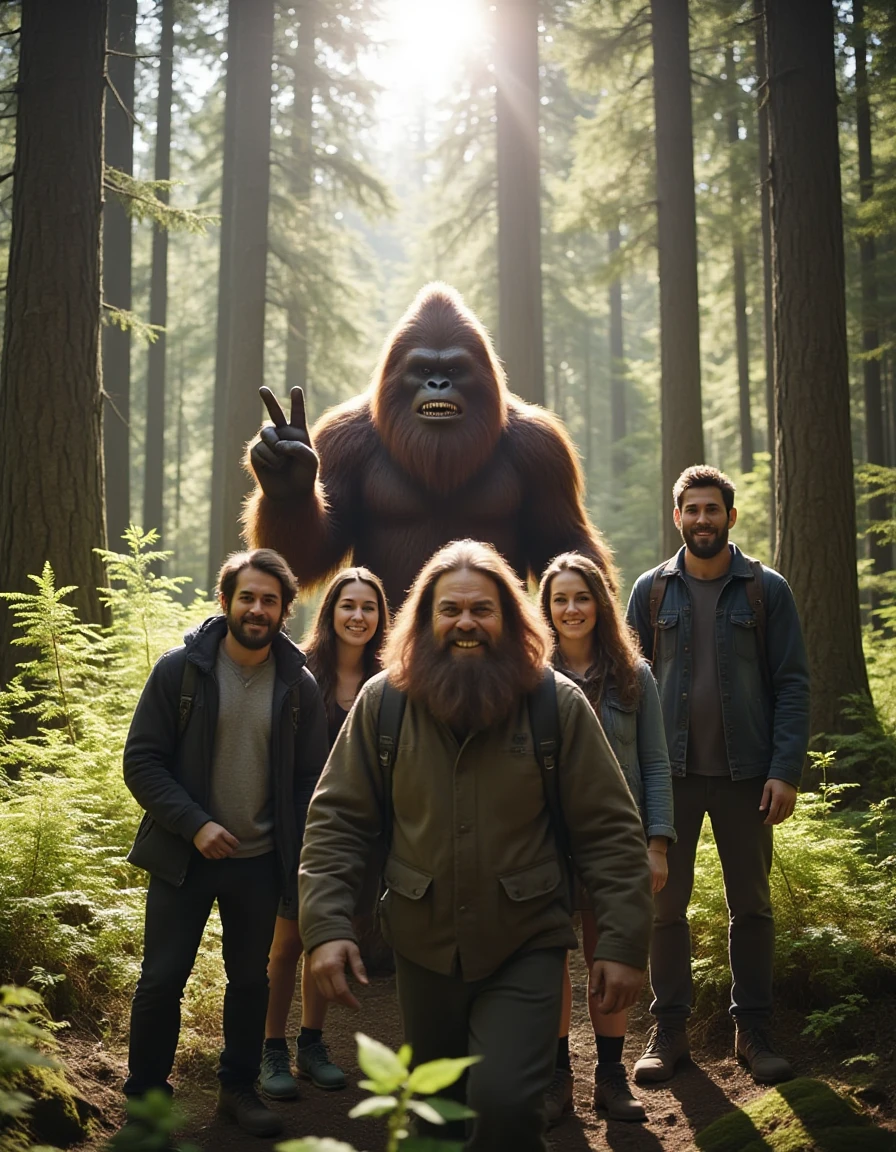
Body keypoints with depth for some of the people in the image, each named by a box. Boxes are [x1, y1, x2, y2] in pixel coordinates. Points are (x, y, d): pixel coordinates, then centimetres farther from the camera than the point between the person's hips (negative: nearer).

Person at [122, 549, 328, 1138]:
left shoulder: (299, 685, -1)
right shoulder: (180, 669, -8)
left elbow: (310, 779, 2)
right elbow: (142, 761, -8)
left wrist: (302, 859, -6)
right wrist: (194, 824, -17)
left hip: (260, 862, 2)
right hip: (184, 855, -2)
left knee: (251, 979, 15)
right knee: (162, 980, 4)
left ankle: (239, 1086, 32)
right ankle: (145, 1096, 21)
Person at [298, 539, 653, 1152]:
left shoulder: (558, 703, -7)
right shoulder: (382, 700, -3)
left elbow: (611, 831, -6)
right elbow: (337, 821, -2)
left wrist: (623, 943, -10)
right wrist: (326, 926, -11)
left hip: (526, 947, -2)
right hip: (422, 946, 3)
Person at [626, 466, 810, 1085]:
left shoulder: (767, 590, 1)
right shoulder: (652, 590, 5)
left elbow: (792, 684, -1)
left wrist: (785, 770, -10)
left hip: (745, 772, -1)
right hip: (671, 772, 1)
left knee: (752, 906, 8)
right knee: (666, 904, 6)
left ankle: (754, 1030, 21)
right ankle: (670, 1029, 18)